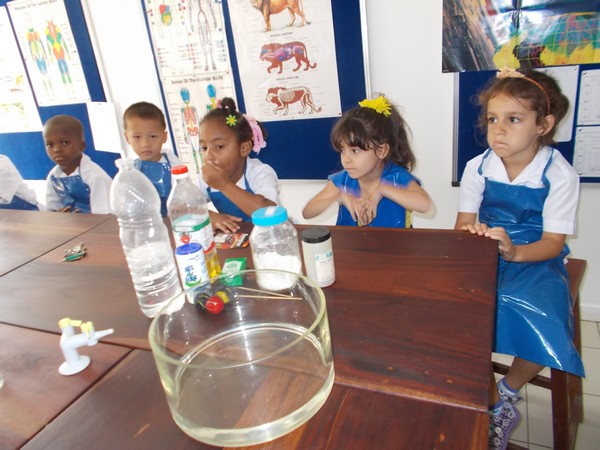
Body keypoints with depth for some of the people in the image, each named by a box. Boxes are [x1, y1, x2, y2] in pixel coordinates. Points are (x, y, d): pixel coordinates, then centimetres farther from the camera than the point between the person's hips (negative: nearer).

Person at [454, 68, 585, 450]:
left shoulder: (560, 175, -9)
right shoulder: (478, 168, -2)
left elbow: (553, 243, -11)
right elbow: (463, 223, 2)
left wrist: (514, 251, -32)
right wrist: (471, 233, -23)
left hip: (535, 261, -2)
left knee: (543, 327, -27)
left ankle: (509, 390, 10)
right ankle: (497, 408, 3)